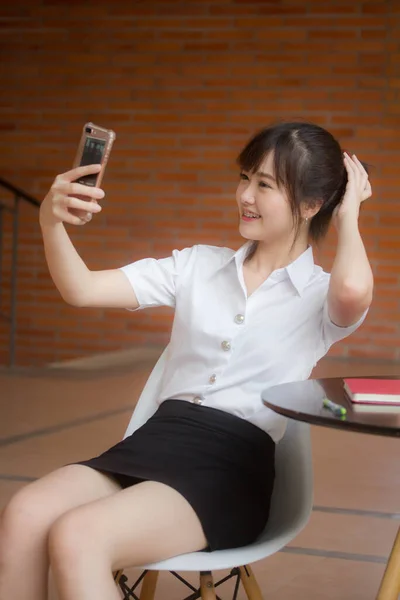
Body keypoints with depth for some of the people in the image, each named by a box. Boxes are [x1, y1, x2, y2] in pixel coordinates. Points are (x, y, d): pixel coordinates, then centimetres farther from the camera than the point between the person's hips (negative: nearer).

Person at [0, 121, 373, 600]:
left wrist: (348, 213, -2)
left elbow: (353, 290, -23)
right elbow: (81, 290, 9)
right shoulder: (197, 265, 16)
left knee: (76, 537, -31)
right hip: (155, 439, 5)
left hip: (233, 466, -4)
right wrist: (51, 223, -11)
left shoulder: (321, 297, 5)